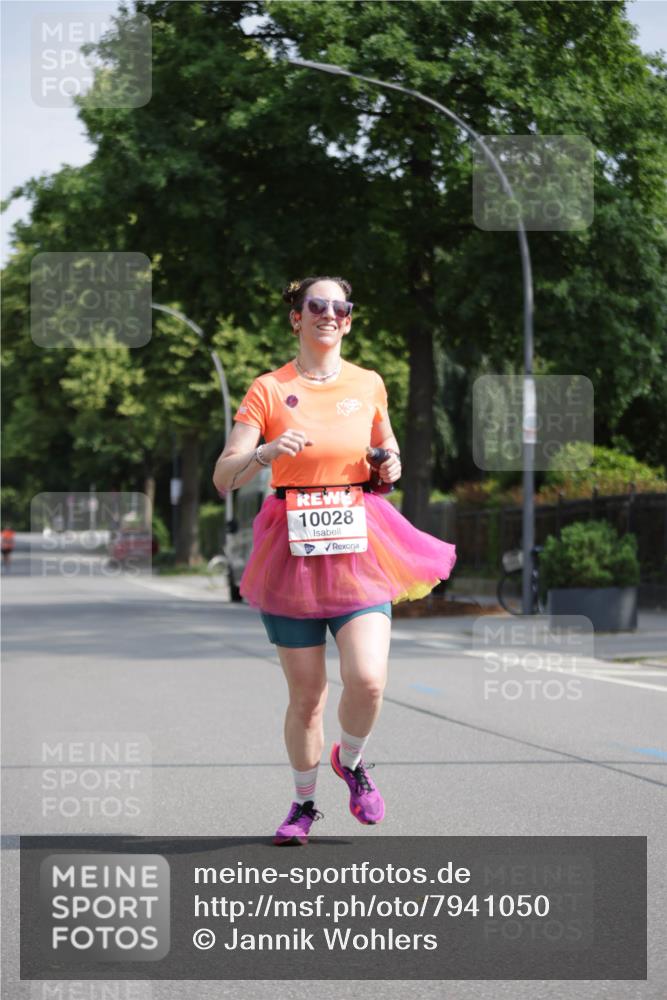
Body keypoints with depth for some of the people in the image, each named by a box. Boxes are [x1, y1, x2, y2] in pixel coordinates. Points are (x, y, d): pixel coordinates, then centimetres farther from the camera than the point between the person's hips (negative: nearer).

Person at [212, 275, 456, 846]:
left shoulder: (368, 385, 8)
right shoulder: (268, 390, 0)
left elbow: (386, 447, 24)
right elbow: (224, 478, -6)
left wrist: (392, 463, 1)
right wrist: (266, 452, -25)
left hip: (359, 545, 1)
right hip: (292, 547, -1)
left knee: (367, 679, -17)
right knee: (306, 695, 2)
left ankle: (351, 760, 16)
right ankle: (304, 803, 26)